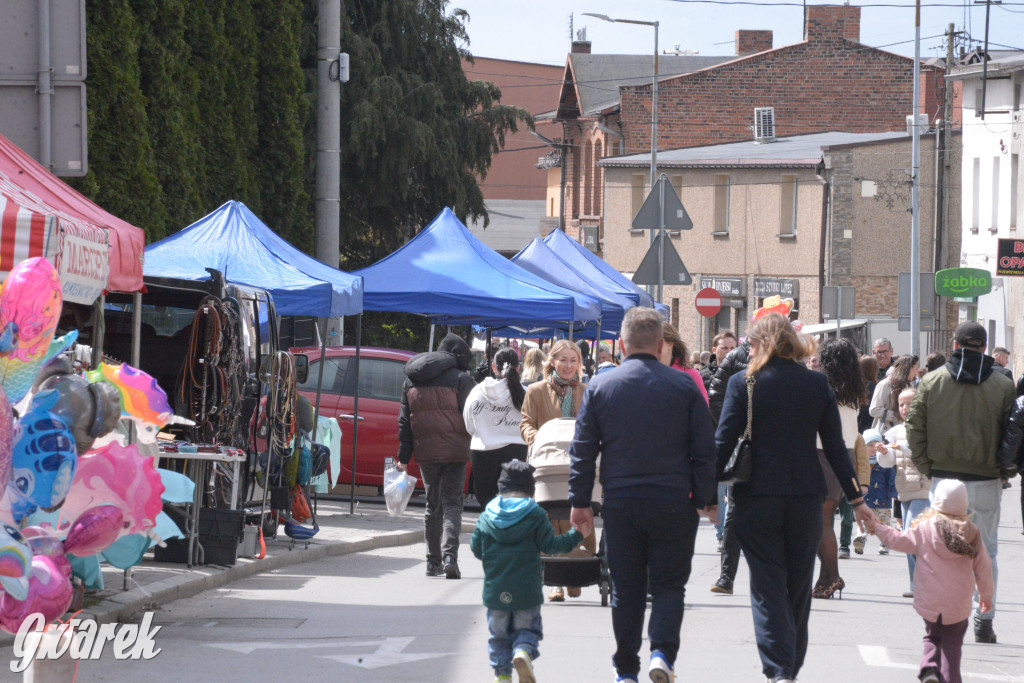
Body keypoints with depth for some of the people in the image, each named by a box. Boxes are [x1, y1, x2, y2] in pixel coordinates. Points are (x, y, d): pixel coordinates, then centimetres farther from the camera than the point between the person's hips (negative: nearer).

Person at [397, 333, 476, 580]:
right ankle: (449, 555, -20)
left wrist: (403, 457, 13)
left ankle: (433, 561, 16)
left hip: (424, 452, 4)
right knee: (451, 504, -2)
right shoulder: (459, 379, -6)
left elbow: (405, 421, 12)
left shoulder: (411, 379, 11)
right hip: (454, 452, -4)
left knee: (433, 505, 15)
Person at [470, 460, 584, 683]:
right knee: (528, 628, 10)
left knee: (499, 633, 13)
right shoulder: (536, 516, -5)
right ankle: (523, 652, -21)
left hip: (495, 589, 2)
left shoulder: (486, 517, 2)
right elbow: (549, 545, -7)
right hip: (526, 589, -2)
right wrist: (576, 535, 2)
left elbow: (476, 549, 6)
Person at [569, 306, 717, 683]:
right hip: (672, 503, -1)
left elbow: (582, 450, 4)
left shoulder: (600, 386, 2)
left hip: (620, 504, 1)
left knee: (626, 589, 9)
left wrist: (580, 501, 10)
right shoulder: (684, 386, -1)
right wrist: (707, 499, 9)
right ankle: (662, 652, -15)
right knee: (668, 585, 5)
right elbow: (705, 450, 1)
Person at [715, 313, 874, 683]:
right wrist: (856, 498, 11)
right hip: (806, 496, 3)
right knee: (798, 589, 15)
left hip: (756, 497, -3)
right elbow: (835, 447, 3)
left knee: (767, 587, 0)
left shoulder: (743, 383, -7)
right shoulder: (818, 384, 1)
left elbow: (723, 444, -9)